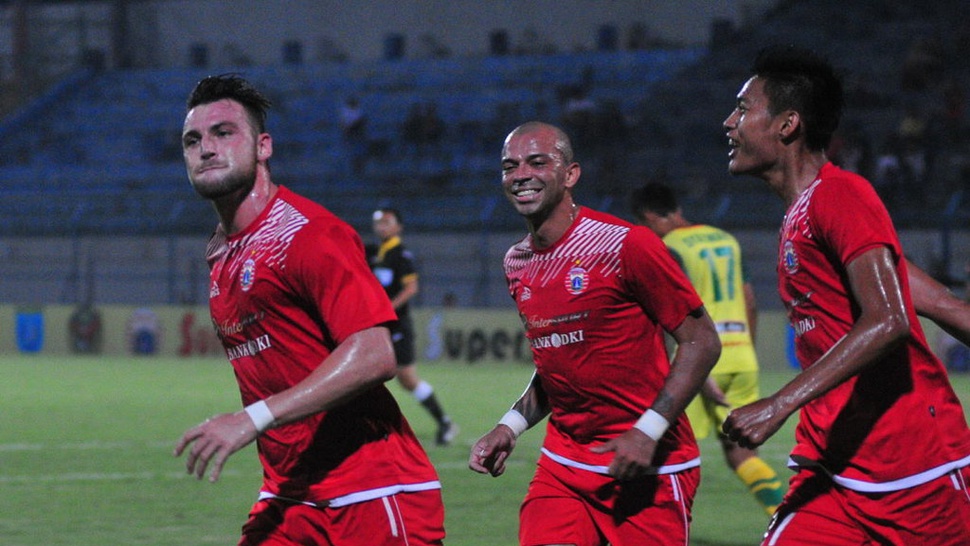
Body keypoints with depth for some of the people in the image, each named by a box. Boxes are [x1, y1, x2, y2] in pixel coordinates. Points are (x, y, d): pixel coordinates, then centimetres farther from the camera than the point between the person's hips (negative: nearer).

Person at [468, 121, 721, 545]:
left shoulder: (624, 246, -13)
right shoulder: (517, 265, 9)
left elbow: (702, 342, -11)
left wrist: (648, 431, -18)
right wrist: (510, 426, 8)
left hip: (649, 467, -5)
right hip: (564, 463, 5)